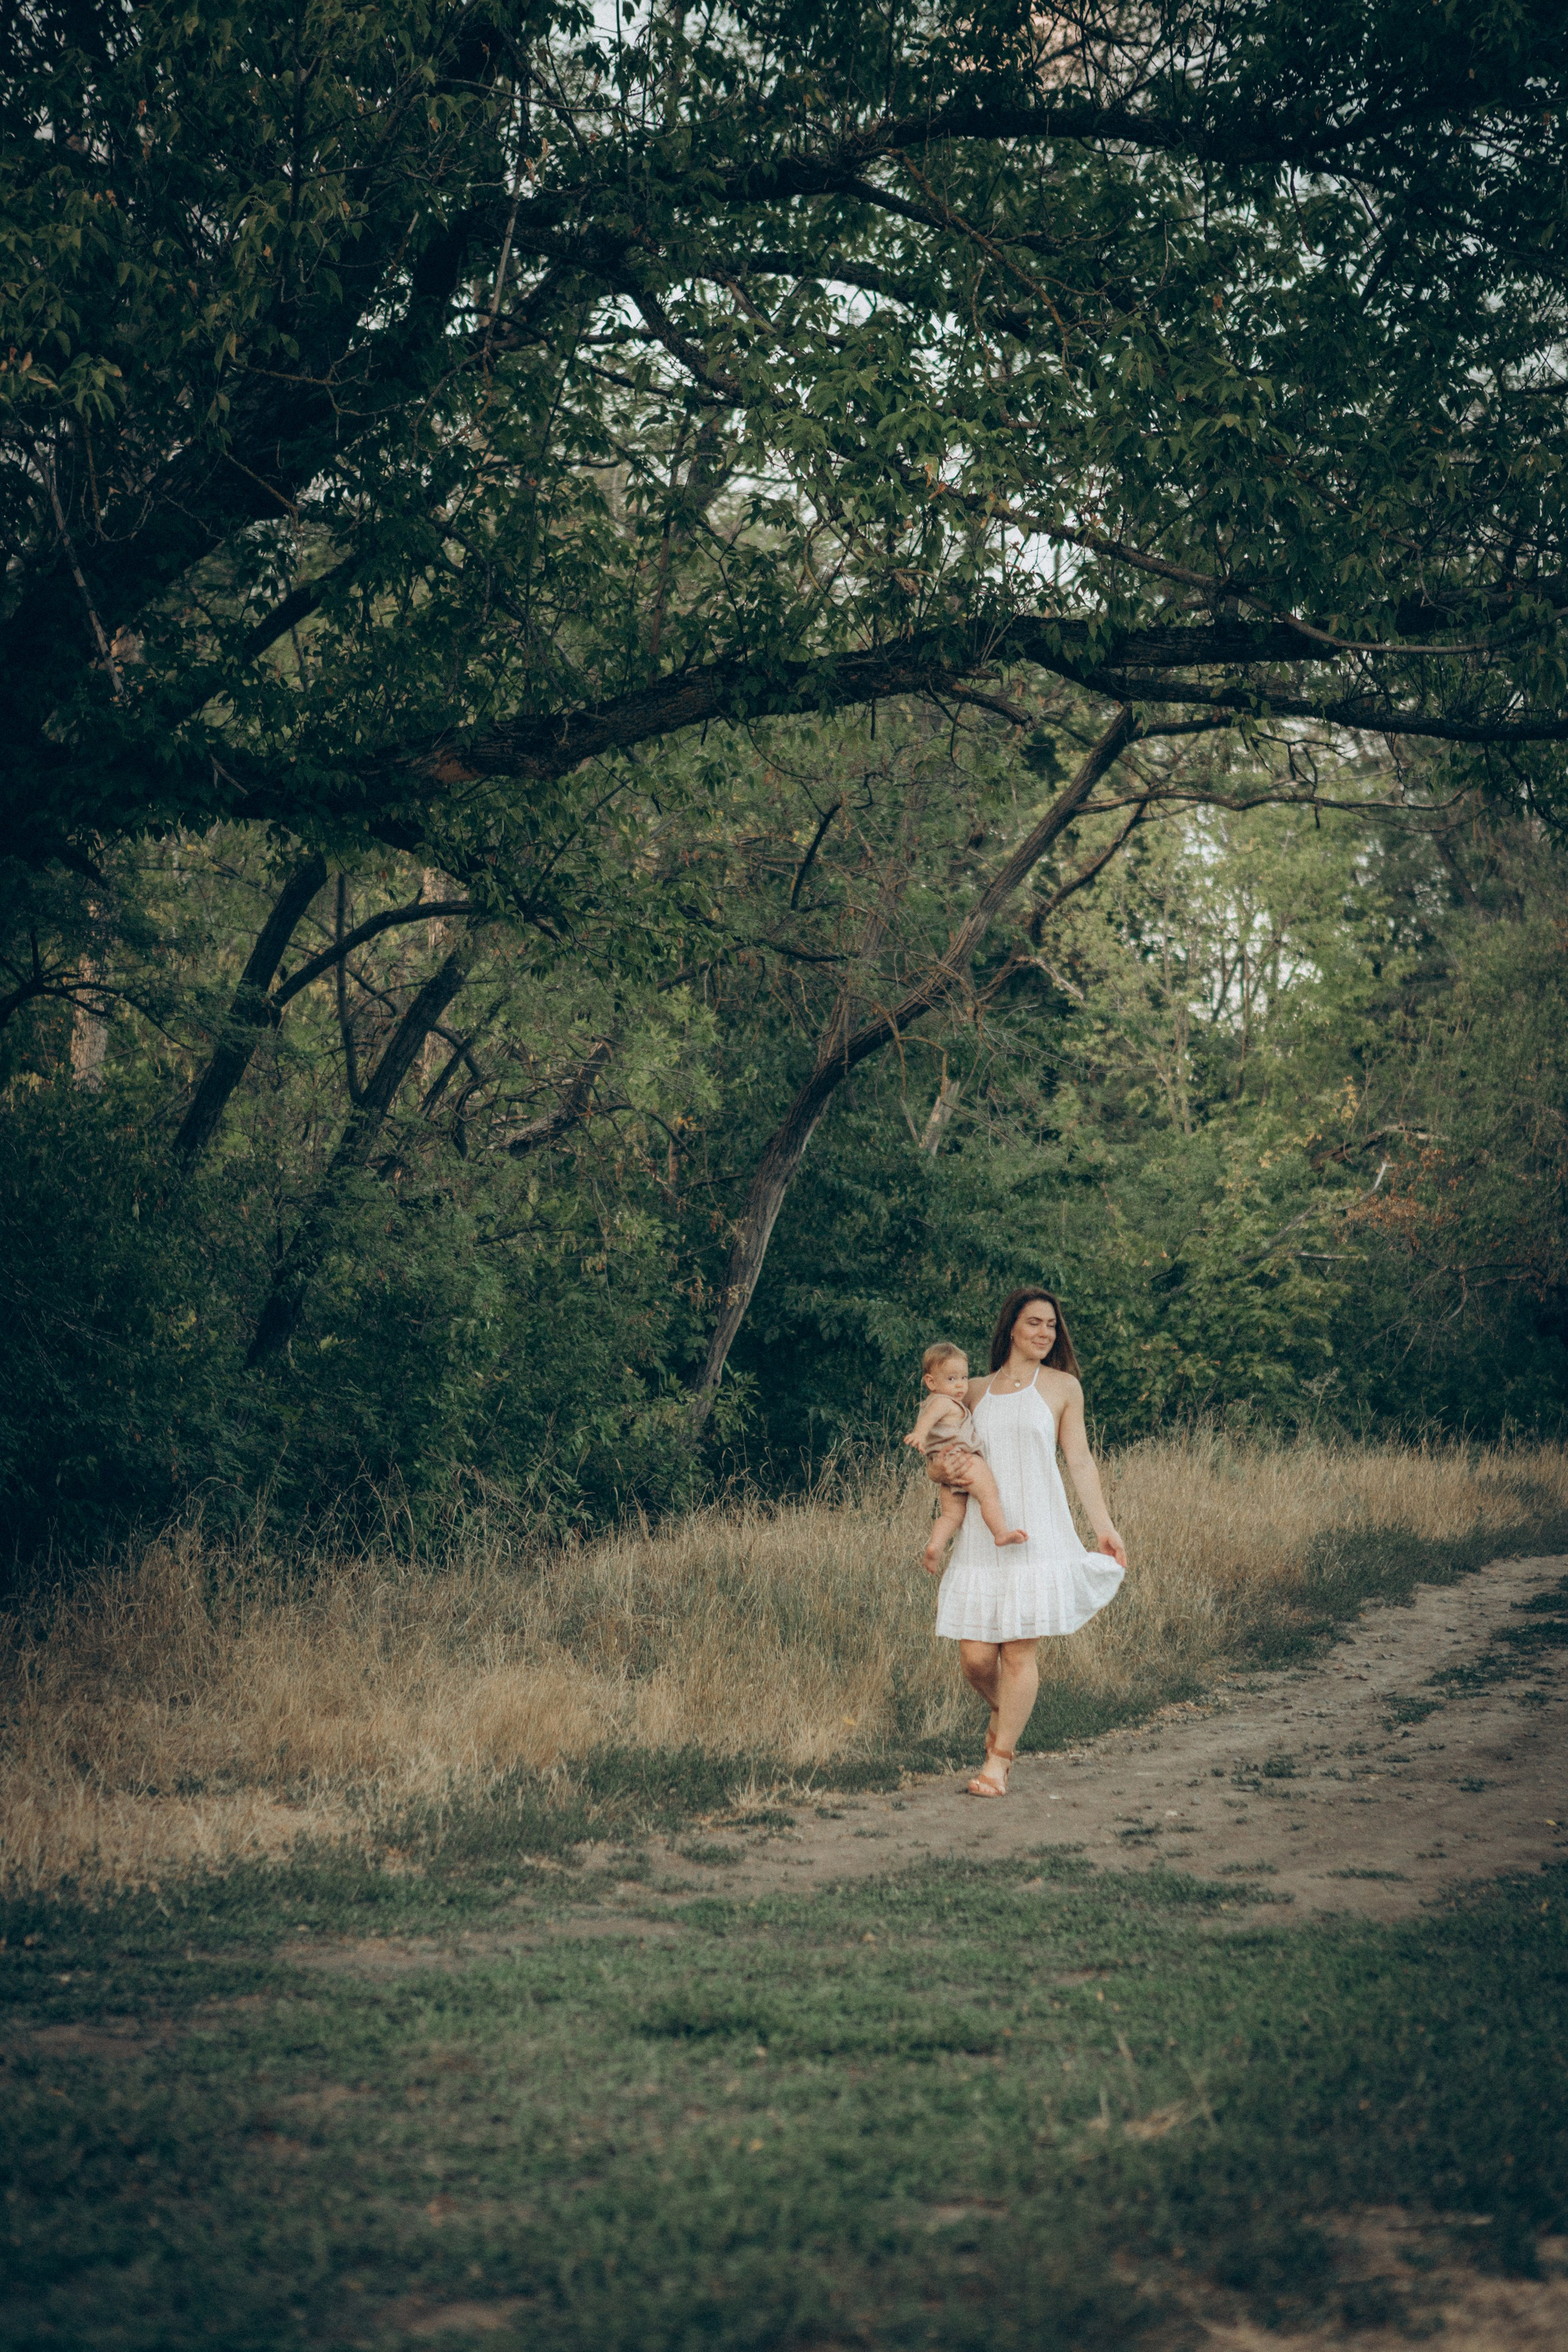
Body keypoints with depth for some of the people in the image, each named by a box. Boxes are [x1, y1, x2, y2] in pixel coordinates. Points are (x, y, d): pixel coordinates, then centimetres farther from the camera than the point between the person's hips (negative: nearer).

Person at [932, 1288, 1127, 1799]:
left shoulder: (1062, 1387, 8)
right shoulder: (976, 1393, 14)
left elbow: (1080, 1460, 8)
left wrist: (1103, 1526, 4)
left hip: (1036, 1532, -2)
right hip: (981, 1535, 2)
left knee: (1019, 1649, -6)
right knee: (975, 1656, -3)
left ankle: (997, 1761, 3)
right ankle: (1003, 1714, 29)